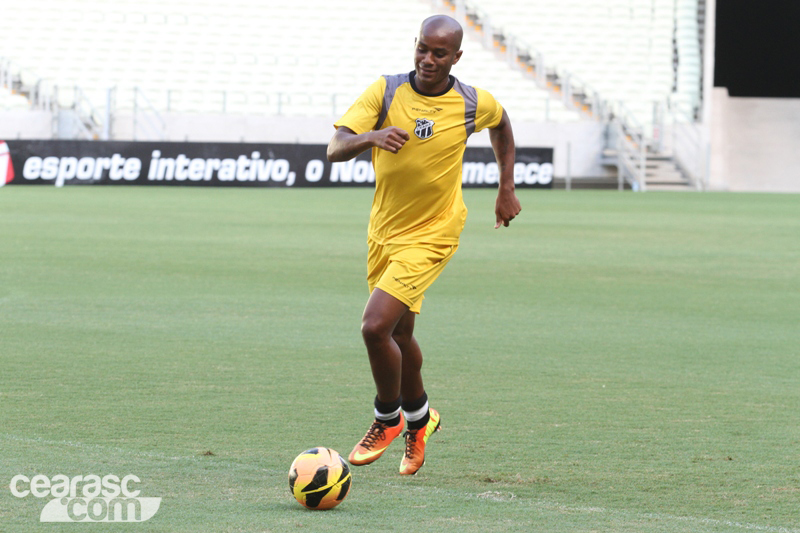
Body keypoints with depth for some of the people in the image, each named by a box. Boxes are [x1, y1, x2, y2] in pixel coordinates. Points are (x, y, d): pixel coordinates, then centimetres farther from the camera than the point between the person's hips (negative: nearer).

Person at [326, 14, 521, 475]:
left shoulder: (473, 104, -10)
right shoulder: (386, 91, -9)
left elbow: (502, 124, 15)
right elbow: (336, 149, -18)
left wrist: (507, 189, 14)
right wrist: (371, 136, -38)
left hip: (431, 235, -4)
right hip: (384, 230, 4)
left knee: (376, 327, -18)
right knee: (399, 336, 16)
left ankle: (388, 419, 7)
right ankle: (419, 417, 43)